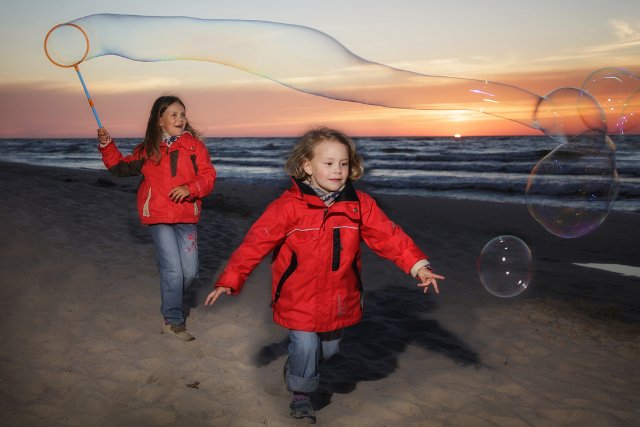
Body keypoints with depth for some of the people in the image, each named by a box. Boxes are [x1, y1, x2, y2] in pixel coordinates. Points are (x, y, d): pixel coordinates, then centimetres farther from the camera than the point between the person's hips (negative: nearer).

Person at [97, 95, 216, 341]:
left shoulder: (194, 145, 1)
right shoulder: (148, 150, 6)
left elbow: (208, 176, -4)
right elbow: (121, 167, 19)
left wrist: (190, 188, -21)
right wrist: (106, 145, 7)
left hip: (186, 217, 1)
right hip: (159, 217, -1)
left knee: (190, 271, 3)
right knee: (173, 270, -7)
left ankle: (171, 303, 34)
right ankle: (172, 321, 11)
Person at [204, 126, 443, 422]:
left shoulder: (359, 205, -6)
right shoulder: (288, 206, -17)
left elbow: (389, 236, -6)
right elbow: (256, 242, -14)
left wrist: (418, 266, -16)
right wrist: (230, 280, -15)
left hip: (338, 301, 4)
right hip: (298, 301, -4)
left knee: (329, 348, 18)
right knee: (305, 348, -3)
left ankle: (297, 370, 51)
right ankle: (300, 395, 28)